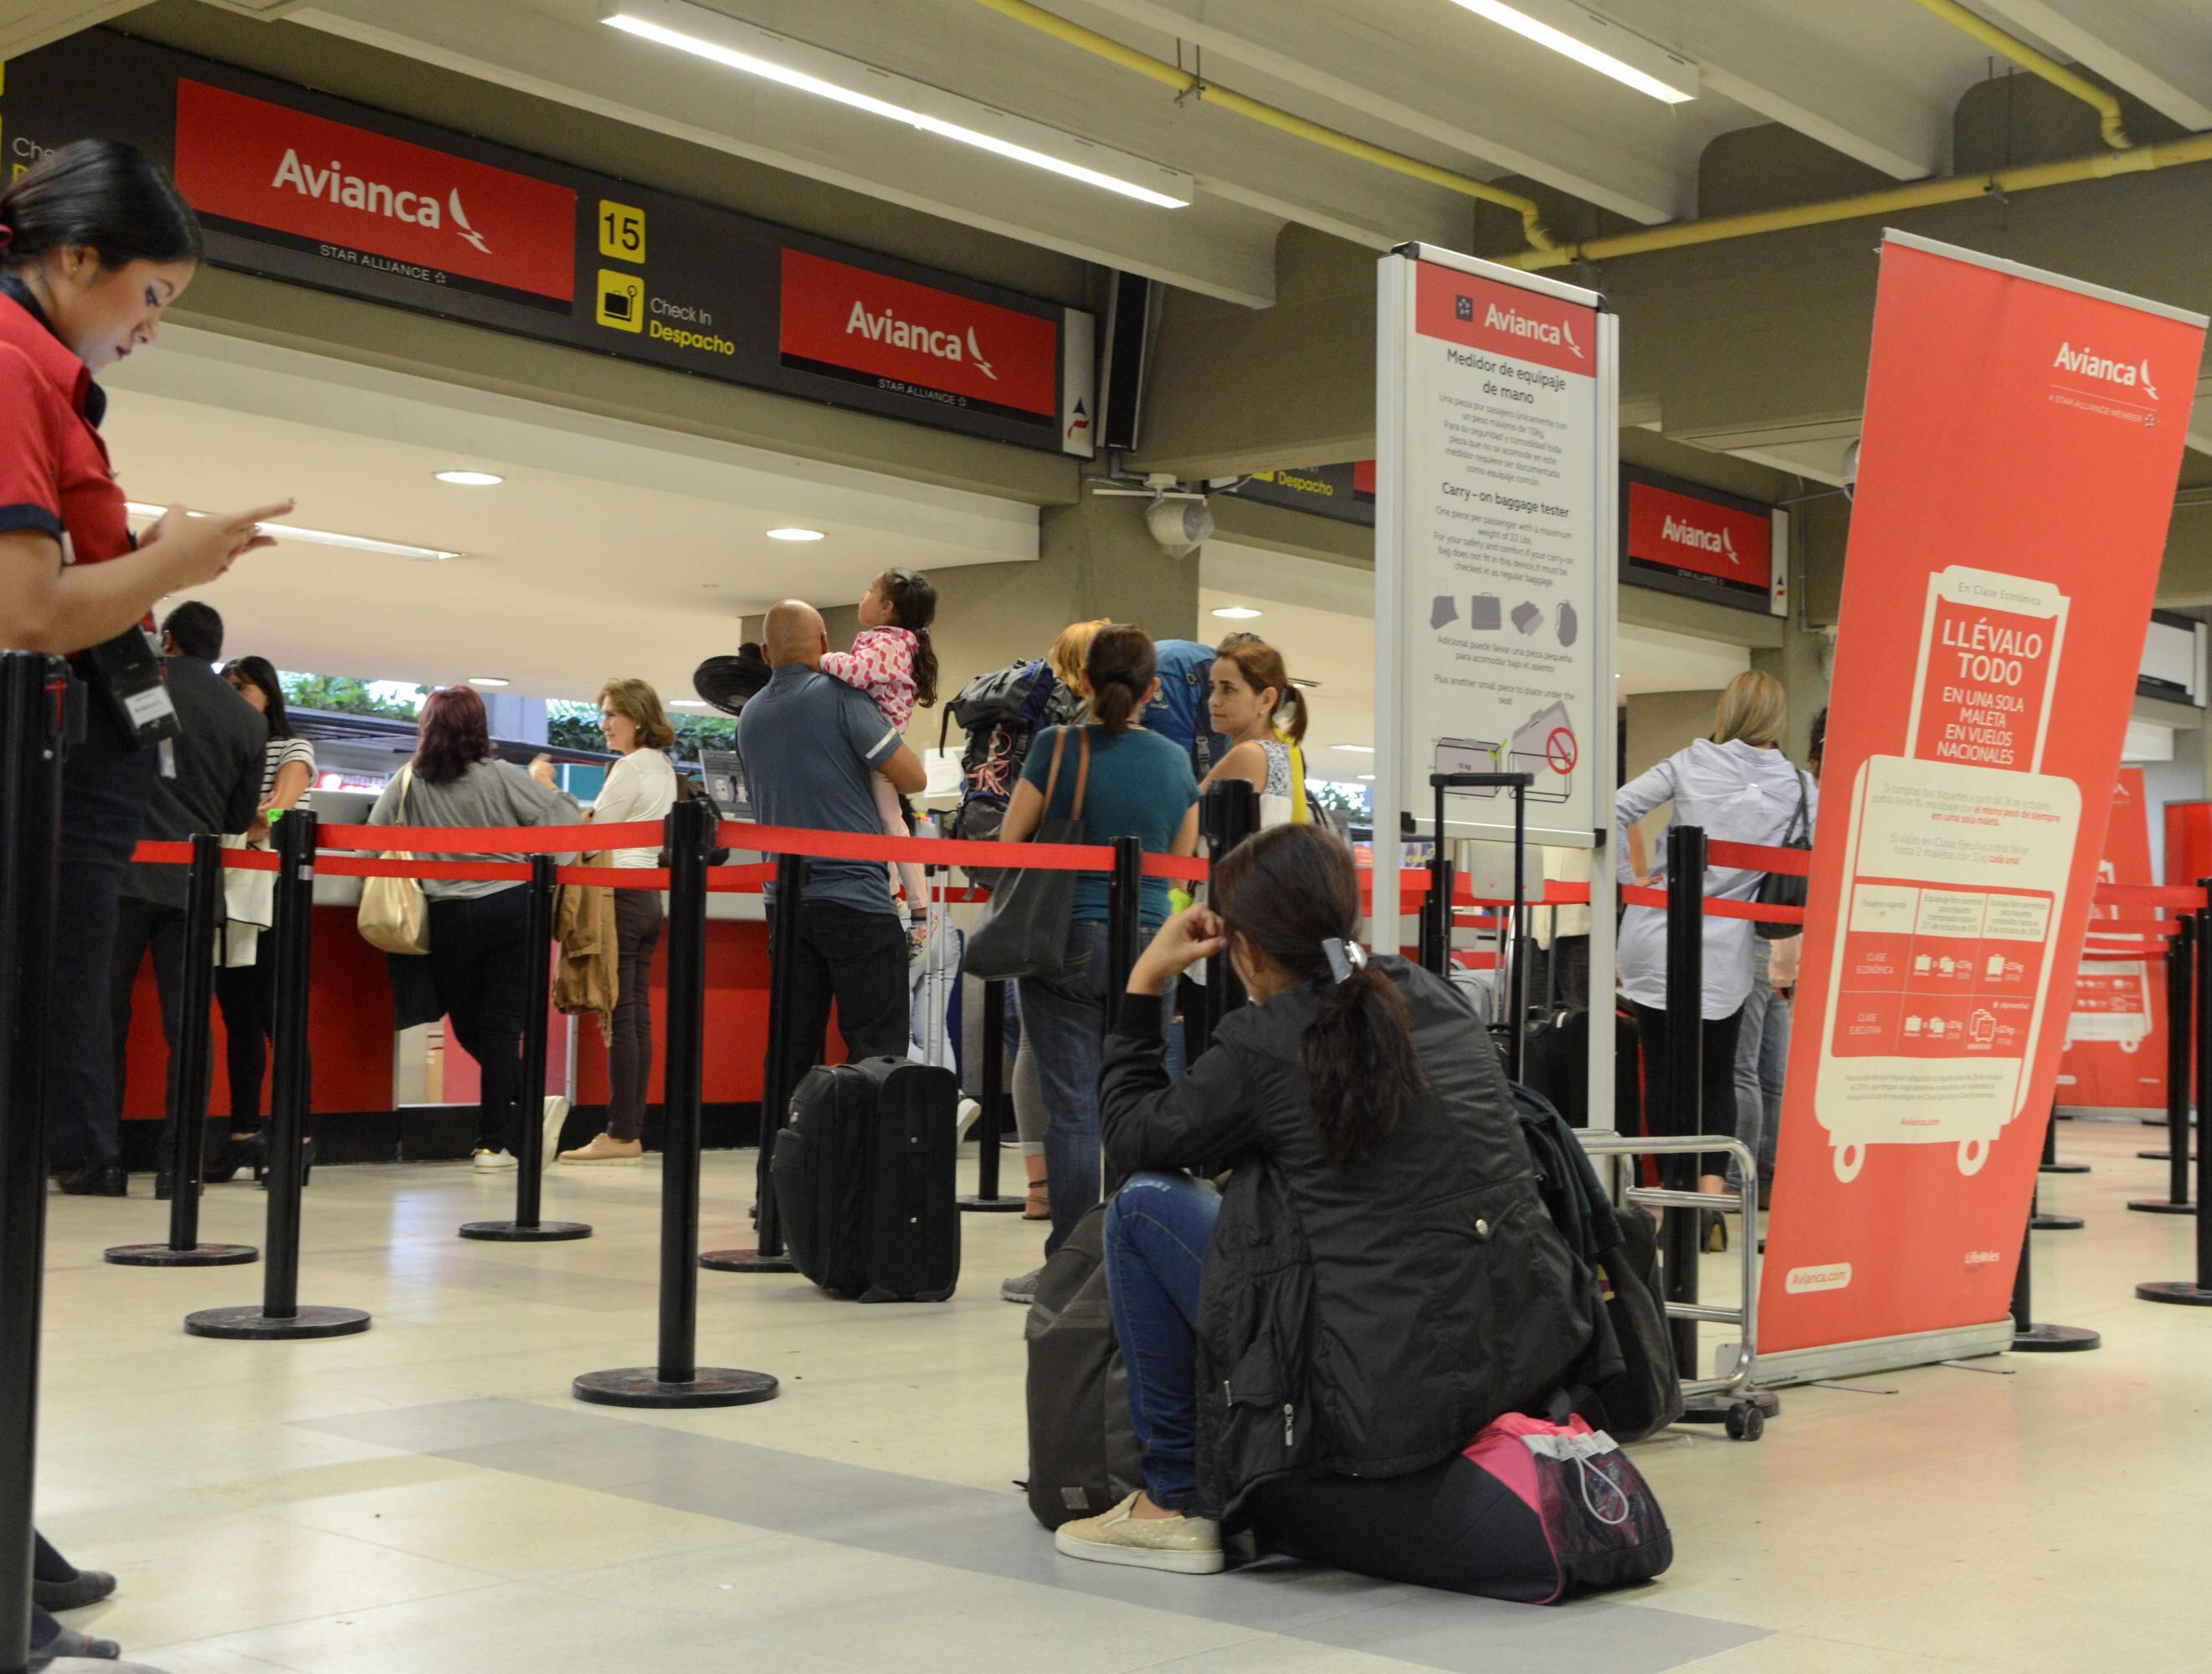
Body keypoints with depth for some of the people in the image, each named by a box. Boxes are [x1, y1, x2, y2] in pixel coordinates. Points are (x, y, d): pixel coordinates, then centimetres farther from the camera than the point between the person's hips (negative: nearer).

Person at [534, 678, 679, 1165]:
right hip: (648, 897, 10)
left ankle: (622, 1134, -8)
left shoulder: (631, 767, -11)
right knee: (637, 1018, 7)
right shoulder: (663, 768, 17)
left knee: (620, 1016, -8)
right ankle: (631, 1131, 8)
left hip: (621, 893, -10)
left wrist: (546, 787, -4)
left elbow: (589, 831, -11)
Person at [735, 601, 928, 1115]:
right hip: (855, 896, -6)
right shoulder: (838, 696, -7)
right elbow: (912, 778, -9)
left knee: (793, 1049, 9)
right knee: (876, 1053, -6)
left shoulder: (750, 717, 14)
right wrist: (882, 779, 13)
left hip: (785, 903, 7)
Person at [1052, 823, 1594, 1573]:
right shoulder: (1431, 995, 9)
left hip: (1381, 1407, -7)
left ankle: (1174, 1501, 15)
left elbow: (1134, 1137, 8)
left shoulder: (1263, 1042, -10)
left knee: (1143, 1206, 8)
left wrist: (1143, 984, 15)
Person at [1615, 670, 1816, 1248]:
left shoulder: (1692, 762, 0)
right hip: (1723, 953, 0)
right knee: (1717, 1077, 14)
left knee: (1663, 1075, 9)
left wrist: (1631, 876, 2)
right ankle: (1712, 1196, -1)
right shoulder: (1801, 788, 0)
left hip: (1656, 938, 0)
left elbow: (1616, 809, -6)